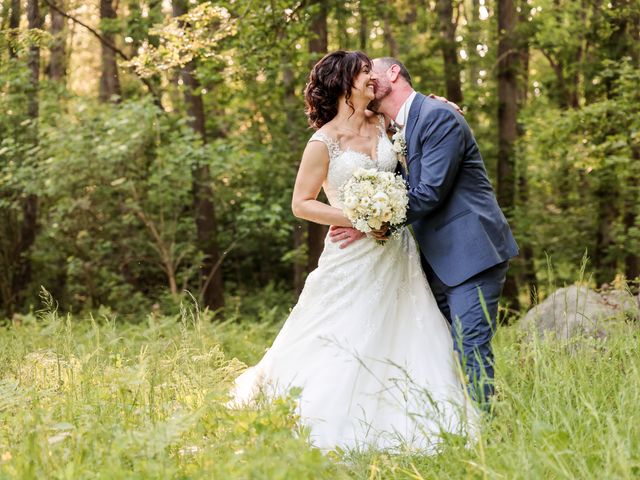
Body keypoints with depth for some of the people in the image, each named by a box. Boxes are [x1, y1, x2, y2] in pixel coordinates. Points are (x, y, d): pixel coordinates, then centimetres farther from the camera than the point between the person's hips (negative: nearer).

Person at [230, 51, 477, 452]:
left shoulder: (382, 125, 7)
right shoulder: (324, 142, -9)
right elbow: (301, 204, -7)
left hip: (396, 256, 6)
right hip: (354, 257, -6)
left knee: (406, 340, 4)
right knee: (348, 348, -3)